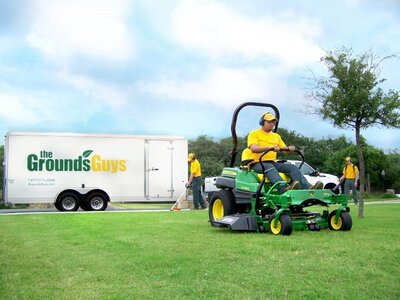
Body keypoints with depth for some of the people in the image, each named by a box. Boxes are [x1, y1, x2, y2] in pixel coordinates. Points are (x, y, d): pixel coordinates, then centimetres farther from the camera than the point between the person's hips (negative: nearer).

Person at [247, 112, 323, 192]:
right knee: (270, 168, -38)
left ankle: (307, 187, -36)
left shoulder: (276, 136, 24)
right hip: (258, 163, -6)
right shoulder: (254, 133, 5)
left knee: (292, 167, -17)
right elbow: (253, 148, -14)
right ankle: (284, 188, -62)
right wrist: (270, 147, -28)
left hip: (273, 163, 6)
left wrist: (289, 148, -8)